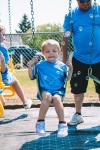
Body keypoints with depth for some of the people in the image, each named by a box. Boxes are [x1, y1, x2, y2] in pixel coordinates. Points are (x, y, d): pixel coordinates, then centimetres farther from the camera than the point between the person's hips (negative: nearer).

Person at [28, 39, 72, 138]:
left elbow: (67, 79, 16)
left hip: (58, 90, 1)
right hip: (44, 90, 0)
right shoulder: (40, 65, 9)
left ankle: (62, 124, -30)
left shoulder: (62, 66, 11)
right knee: (47, 96, -35)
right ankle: (40, 122, -30)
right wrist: (30, 65, 2)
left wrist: (70, 69, 4)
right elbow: (31, 77, 12)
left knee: (56, 98, -34)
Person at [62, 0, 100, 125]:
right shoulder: (71, 15, -1)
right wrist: (64, 59, -1)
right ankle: (78, 115, 24)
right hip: (79, 59, 1)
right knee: (78, 87, 8)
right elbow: (65, 37, 0)